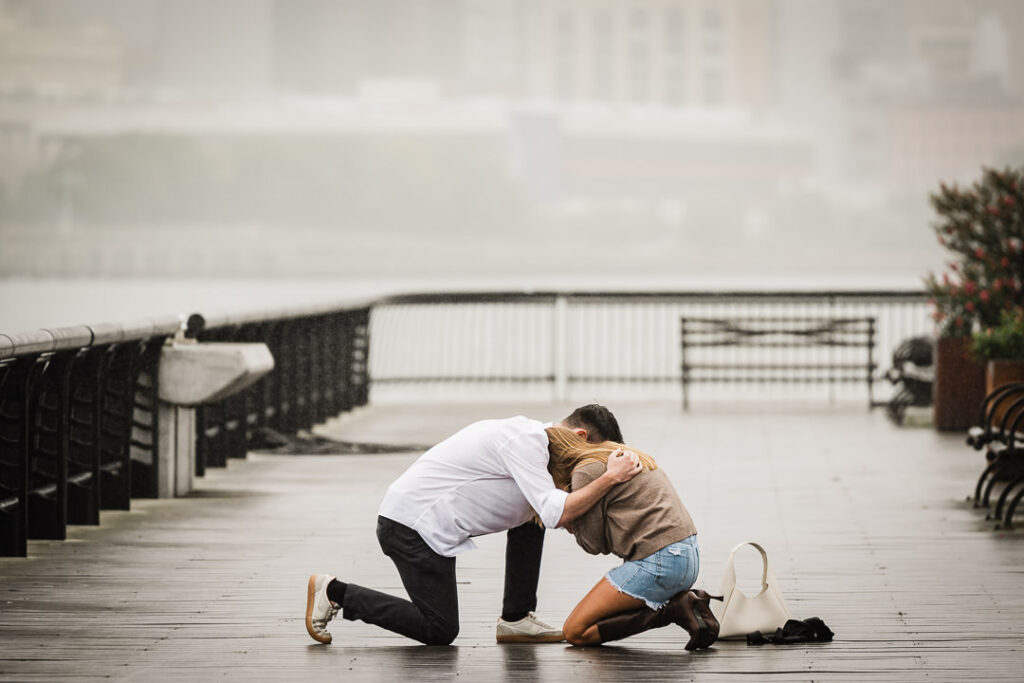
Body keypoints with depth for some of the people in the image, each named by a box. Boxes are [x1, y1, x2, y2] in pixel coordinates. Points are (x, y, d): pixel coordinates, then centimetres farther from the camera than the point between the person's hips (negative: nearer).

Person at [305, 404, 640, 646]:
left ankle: (515, 618, 12)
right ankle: (335, 592, 3)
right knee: (439, 630, -5)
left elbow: (546, 509, 18)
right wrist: (610, 478, -21)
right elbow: (557, 514, -25)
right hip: (412, 524, -10)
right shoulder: (526, 440, -17)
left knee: (530, 519, 10)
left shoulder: (529, 436, 14)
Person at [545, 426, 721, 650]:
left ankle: (673, 609, -12)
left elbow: (593, 543, -2)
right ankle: (684, 601, 2)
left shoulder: (585, 473, -6)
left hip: (659, 562, -9)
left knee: (576, 632, -3)